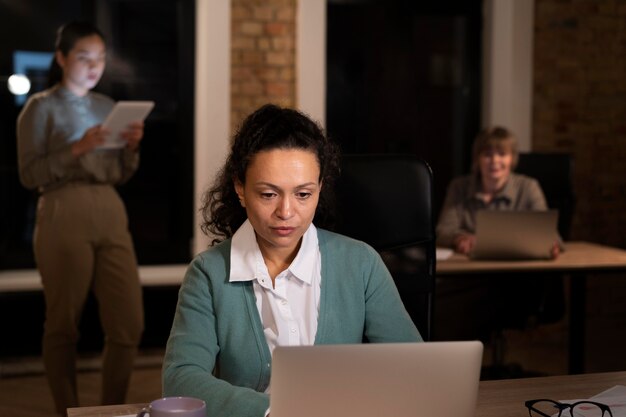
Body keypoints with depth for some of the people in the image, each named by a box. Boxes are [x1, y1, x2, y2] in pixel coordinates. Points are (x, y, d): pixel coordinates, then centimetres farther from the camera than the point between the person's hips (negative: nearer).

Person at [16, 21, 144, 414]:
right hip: (64, 216, -5)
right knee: (64, 324, 3)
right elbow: (29, 174, -6)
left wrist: (132, 146, 1)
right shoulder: (42, 107, 2)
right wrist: (77, 149, -16)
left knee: (130, 323, -1)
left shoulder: (108, 106, 17)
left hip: (111, 214, 5)